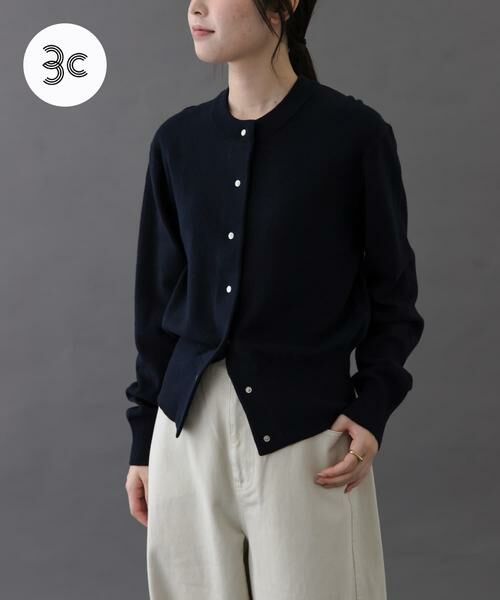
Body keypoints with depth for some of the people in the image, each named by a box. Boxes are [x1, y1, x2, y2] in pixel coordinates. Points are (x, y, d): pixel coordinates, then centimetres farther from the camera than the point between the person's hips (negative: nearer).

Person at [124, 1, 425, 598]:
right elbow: (159, 297, 9)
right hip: (189, 420, 4)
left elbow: (391, 289, 0)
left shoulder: (354, 132, -7)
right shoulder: (178, 140, 4)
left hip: (304, 421, -3)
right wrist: (143, 439, 10)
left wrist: (372, 407, -11)